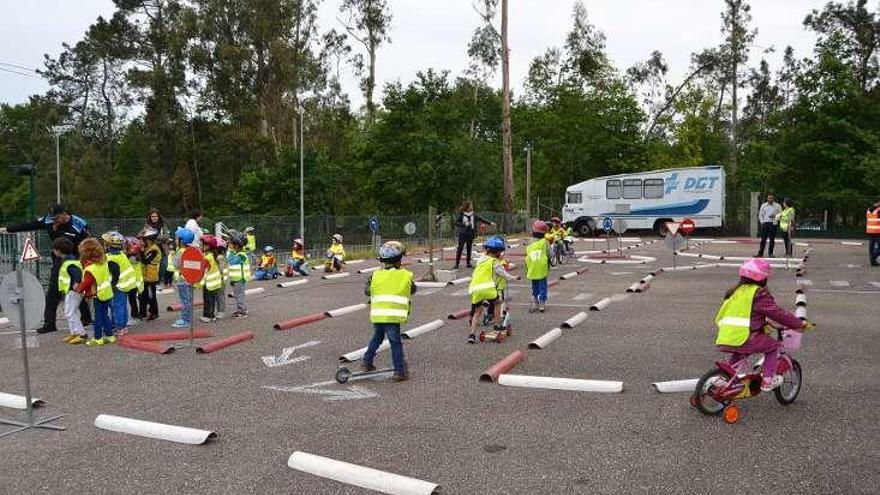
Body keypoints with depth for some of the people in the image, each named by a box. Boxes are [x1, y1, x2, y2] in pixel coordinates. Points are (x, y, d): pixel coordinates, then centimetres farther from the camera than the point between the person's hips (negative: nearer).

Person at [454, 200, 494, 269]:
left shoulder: (473, 214, 7)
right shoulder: (460, 214, -6)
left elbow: (481, 219, 11)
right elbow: (456, 222, -8)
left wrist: (490, 223, 10)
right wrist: (464, 224, -19)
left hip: (470, 234, 5)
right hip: (462, 234, -5)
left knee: (469, 249, 8)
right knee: (460, 248, -3)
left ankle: (468, 263, 17)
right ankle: (457, 263, 3)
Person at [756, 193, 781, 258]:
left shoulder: (777, 206, 5)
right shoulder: (763, 205, 10)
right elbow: (760, 215, 12)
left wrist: (774, 216, -12)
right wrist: (762, 222, 0)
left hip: (773, 224, -1)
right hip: (765, 223, 1)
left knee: (772, 239, 2)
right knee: (763, 239, -2)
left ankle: (770, 253, 9)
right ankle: (760, 253, -1)